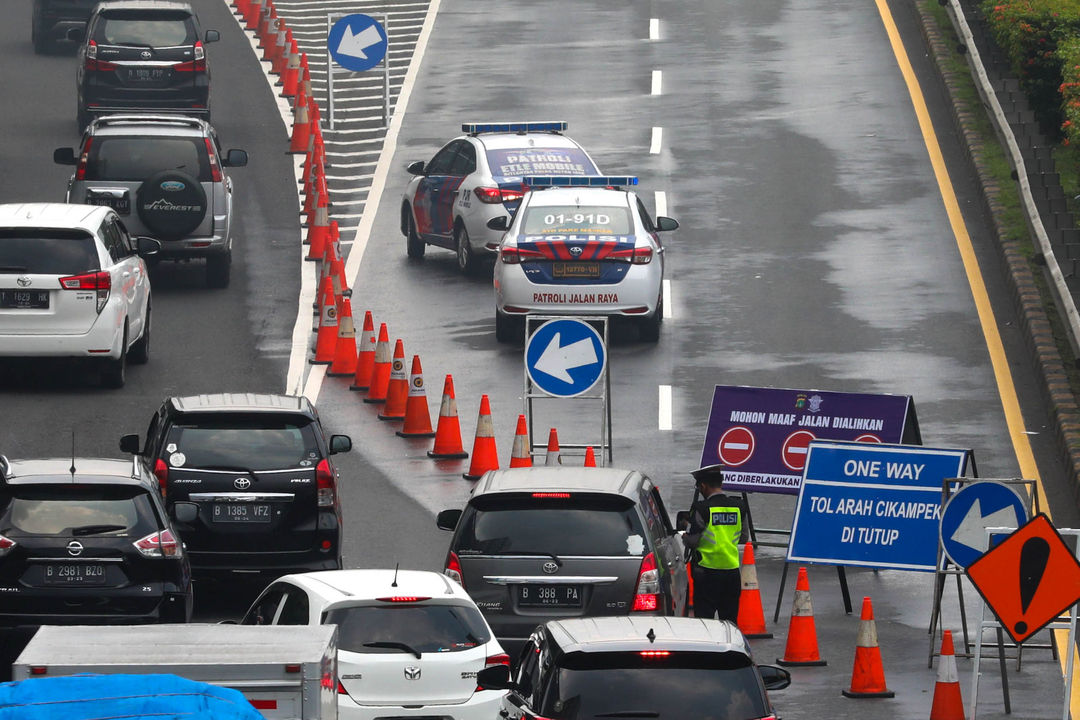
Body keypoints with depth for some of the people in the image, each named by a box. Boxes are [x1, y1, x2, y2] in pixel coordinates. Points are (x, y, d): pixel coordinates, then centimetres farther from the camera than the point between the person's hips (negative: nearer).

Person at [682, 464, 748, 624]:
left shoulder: (702, 508, -13)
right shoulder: (738, 506, 2)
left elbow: (691, 541, -10)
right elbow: (743, 538, 12)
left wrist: (685, 537, 12)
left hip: (707, 570, -5)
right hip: (732, 569, 5)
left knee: (704, 617, 1)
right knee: (730, 619, 11)